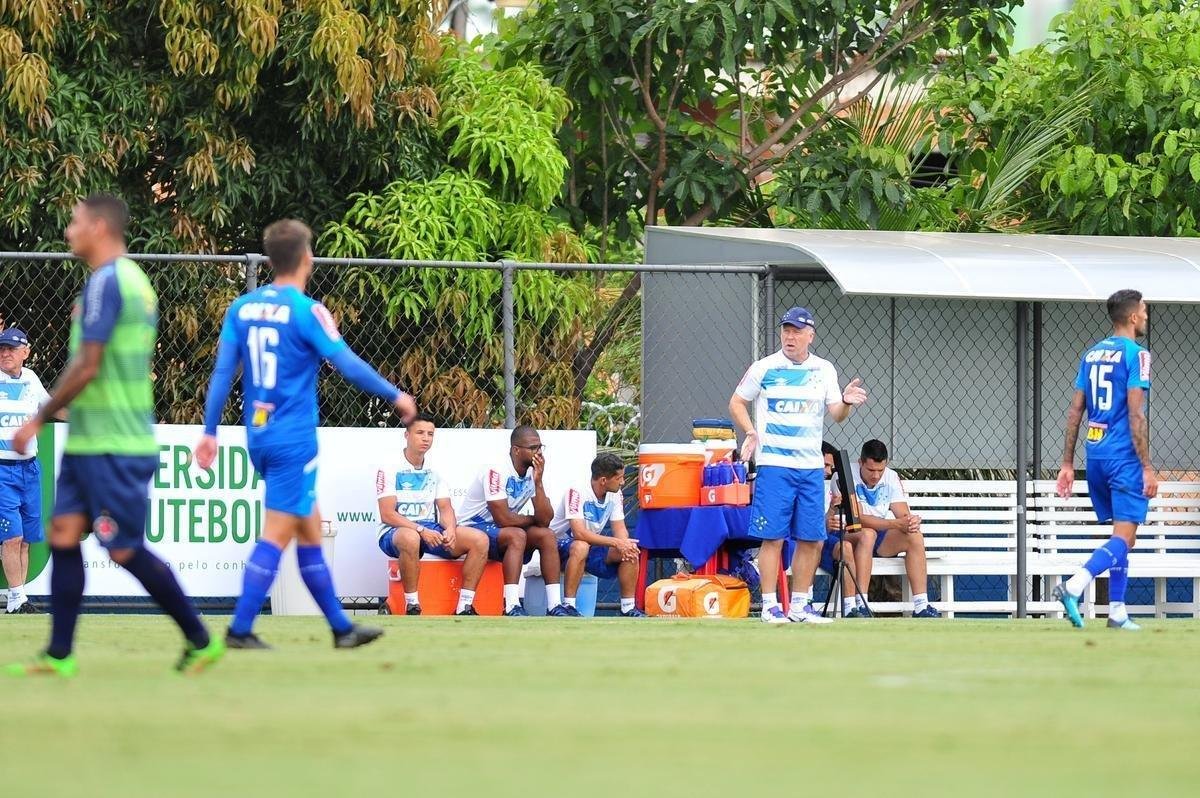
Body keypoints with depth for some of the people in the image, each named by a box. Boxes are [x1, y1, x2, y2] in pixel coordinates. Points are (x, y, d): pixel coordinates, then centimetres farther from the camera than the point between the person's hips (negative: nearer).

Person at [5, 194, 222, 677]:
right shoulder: (135, 280, 15)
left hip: (108, 448, -10)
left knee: (125, 549, -5)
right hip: (90, 443, 10)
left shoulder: (106, 282, -16)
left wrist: (39, 419, -13)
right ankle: (59, 656, 4)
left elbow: (87, 366, -20)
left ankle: (201, 641, 3)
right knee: (63, 535, 5)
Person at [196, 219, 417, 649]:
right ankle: (240, 629, -11)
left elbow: (222, 372, 5)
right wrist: (396, 396, 1)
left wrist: (210, 431, 8)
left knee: (309, 529, 15)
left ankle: (341, 626, 20)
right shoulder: (306, 311, -12)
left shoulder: (242, 308, 6)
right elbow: (348, 365, -12)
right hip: (294, 439, -7)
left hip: (259, 436, 7)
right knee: (277, 534, -5)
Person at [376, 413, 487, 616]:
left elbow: (445, 508, 9)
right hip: (395, 532, -6)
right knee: (410, 538, -43)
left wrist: (450, 529, -15)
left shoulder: (434, 473, 14)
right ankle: (412, 607, -32)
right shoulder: (389, 470, -5)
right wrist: (421, 530, -23)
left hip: (431, 531, 6)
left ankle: (465, 607, -15)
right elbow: (387, 515, -13)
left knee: (479, 539, -15)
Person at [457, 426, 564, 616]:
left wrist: (538, 482, -20)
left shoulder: (533, 472, -1)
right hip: (473, 528, -8)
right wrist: (532, 519, -8)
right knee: (517, 535, -32)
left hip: (501, 531, 8)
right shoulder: (496, 471, -23)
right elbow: (503, 519, -27)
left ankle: (555, 605, -16)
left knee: (547, 536, -13)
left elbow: (545, 520, -10)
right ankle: (512, 608, -39)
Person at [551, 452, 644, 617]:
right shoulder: (577, 492, -26)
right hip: (561, 545, -7)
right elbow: (579, 533, -35)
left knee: (630, 552, -13)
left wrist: (626, 545, -25)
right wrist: (616, 543, -36)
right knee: (581, 547, -40)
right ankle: (568, 607, -34)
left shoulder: (615, 495, -2)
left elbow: (620, 529, -1)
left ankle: (628, 608, -3)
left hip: (591, 545, 7)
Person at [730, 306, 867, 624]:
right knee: (773, 536, -7)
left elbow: (836, 415, 5)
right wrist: (751, 432, -10)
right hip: (774, 464, -4)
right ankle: (770, 605, -3)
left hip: (811, 466, 4)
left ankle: (800, 604, 14)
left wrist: (846, 403, -17)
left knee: (810, 538, 5)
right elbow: (737, 403, 6)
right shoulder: (764, 368, -1)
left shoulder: (824, 370, 8)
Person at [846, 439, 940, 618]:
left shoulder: (891, 478, -1)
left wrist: (911, 522, -32)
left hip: (882, 538, 5)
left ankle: (921, 606, -25)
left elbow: (903, 515, -6)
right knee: (868, 534, -38)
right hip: (850, 536, -5)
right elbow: (857, 518, -26)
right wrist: (896, 524, -35)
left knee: (915, 537, -20)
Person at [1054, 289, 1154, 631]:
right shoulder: (1135, 355, -9)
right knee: (1124, 539, -10)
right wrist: (1147, 468, -14)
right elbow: (1135, 415, -15)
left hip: (1095, 455, 8)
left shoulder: (1091, 355, 13)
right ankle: (1074, 586, -30)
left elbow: (1075, 411, 12)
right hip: (1125, 458, -8)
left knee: (1119, 534, 17)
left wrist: (1067, 464, 15)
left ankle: (1117, 612, 15)